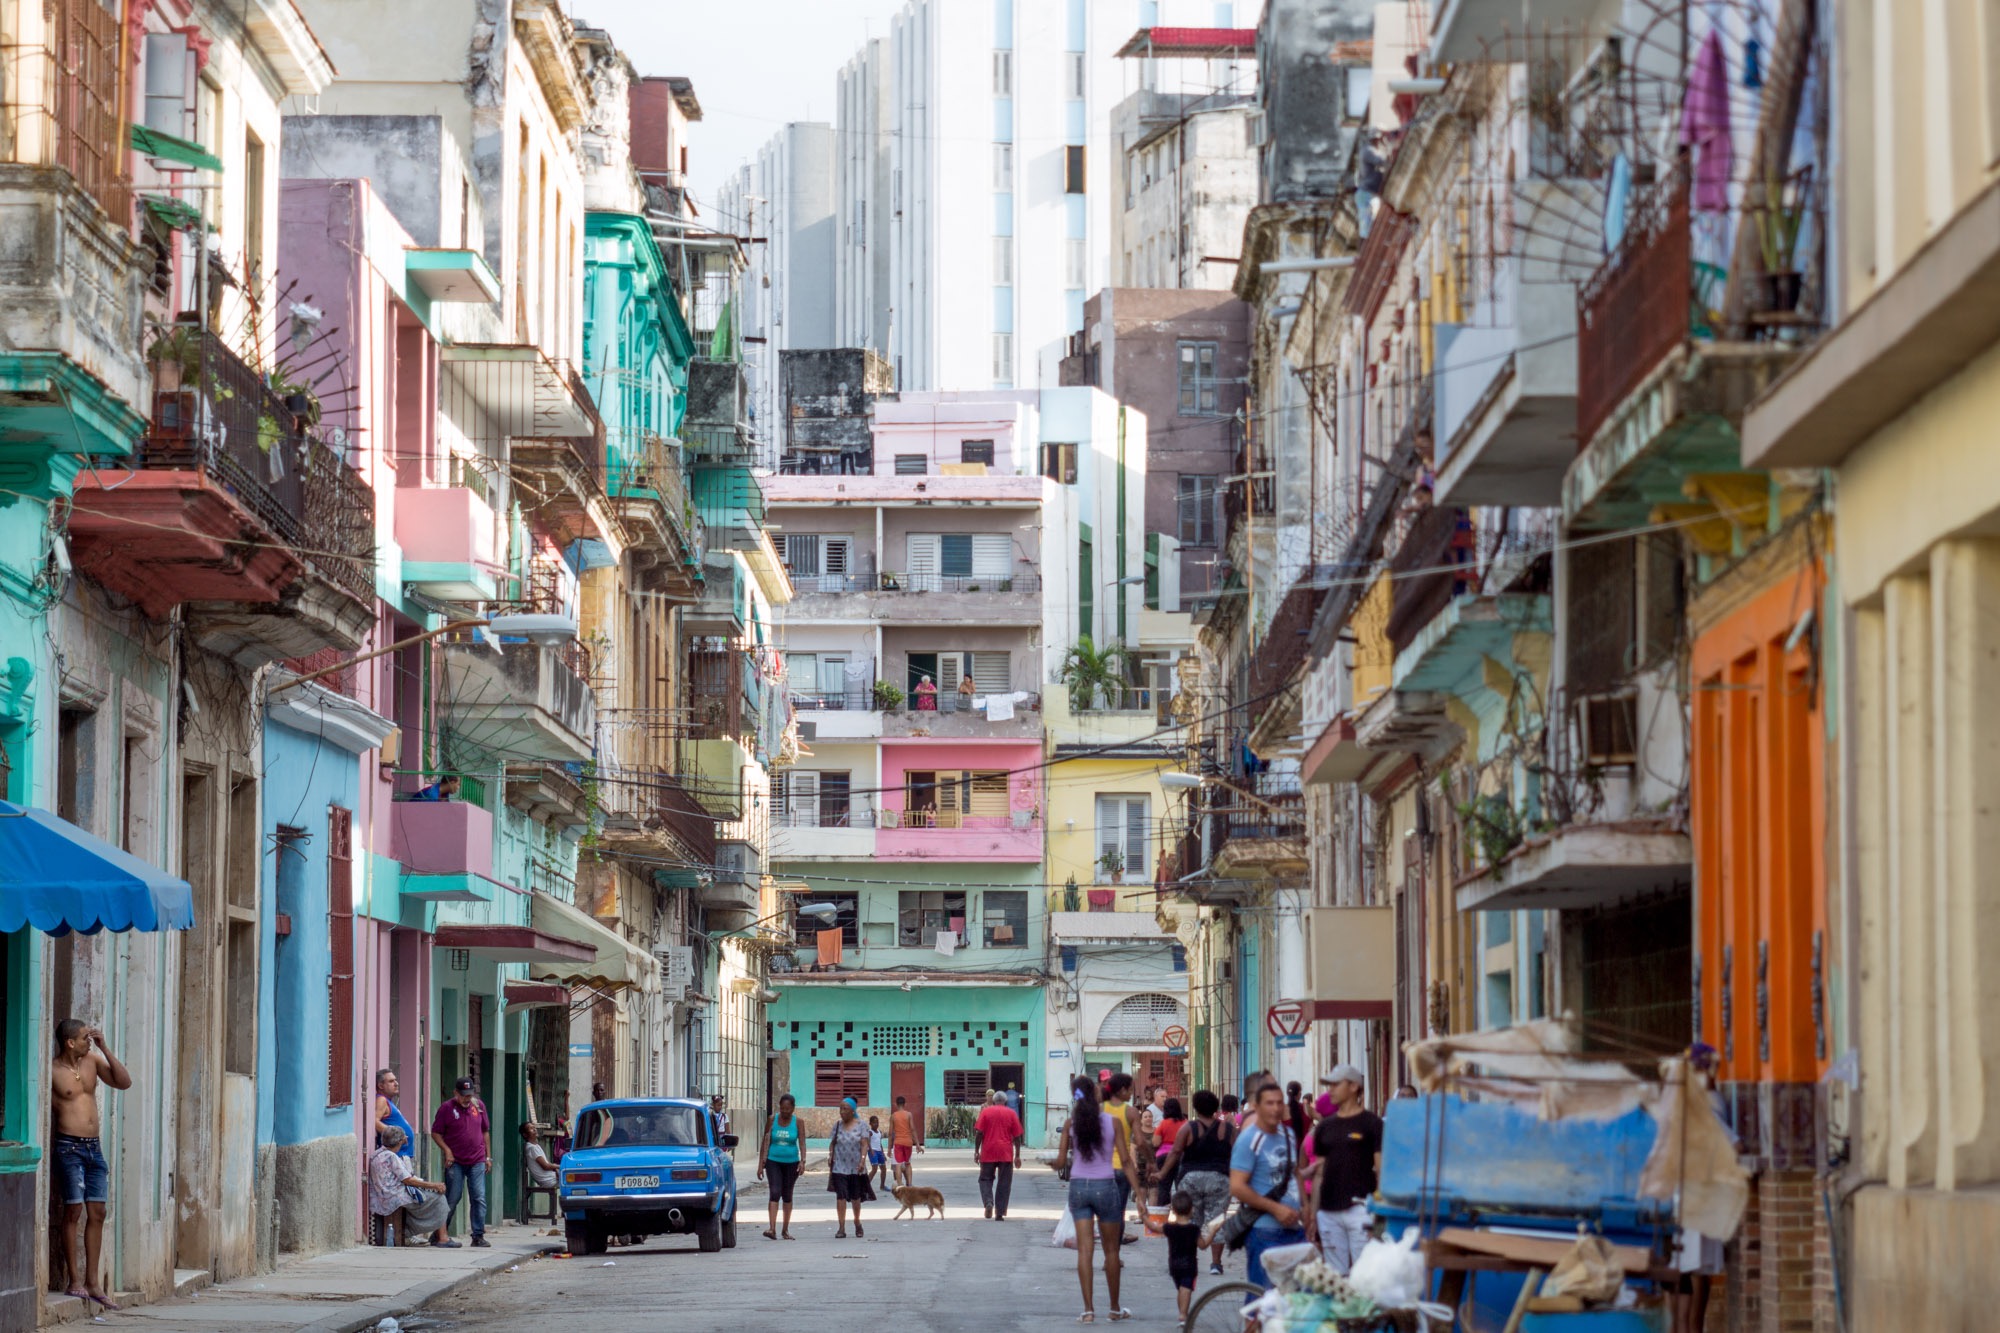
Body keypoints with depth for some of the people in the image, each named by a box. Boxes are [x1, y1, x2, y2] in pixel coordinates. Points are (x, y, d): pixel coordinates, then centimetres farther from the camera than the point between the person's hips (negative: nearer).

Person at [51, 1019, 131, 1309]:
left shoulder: (93, 1060, 9)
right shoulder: (53, 1072, -6)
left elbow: (124, 1082, 4)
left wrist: (104, 1048, -2)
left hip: (94, 1147, 6)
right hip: (69, 1146, -6)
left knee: (97, 1213, 4)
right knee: (73, 1211, -6)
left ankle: (92, 1283, 9)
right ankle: (75, 1281, -1)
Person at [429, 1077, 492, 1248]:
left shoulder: (479, 1105, 9)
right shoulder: (447, 1108, -2)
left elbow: (485, 1131, 16)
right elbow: (436, 1133, 0)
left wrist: (488, 1156, 13)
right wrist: (446, 1150, -12)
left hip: (477, 1161, 3)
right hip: (455, 1162, -3)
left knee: (479, 1198, -3)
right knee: (452, 1200, -1)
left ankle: (478, 1236, 1)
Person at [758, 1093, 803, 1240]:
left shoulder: (797, 1122, 0)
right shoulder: (772, 1120, 0)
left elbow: (802, 1143, -7)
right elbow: (766, 1142, 2)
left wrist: (803, 1160, -22)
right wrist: (761, 1164, 0)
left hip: (791, 1162, 1)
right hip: (773, 1161, -1)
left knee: (787, 1195, 10)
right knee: (775, 1192, -15)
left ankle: (786, 1230, 19)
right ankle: (772, 1228, -24)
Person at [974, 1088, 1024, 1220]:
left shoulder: (985, 1111, 3)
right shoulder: (1011, 1113, 5)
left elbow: (979, 1133, -3)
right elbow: (1017, 1136, 3)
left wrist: (977, 1151, 3)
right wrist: (1017, 1155, 7)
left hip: (988, 1152, 0)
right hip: (1006, 1154, 0)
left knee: (985, 1179, 11)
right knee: (1004, 1183, 6)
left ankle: (988, 1202, -15)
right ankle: (1000, 1213, 3)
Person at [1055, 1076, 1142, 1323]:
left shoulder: (1071, 1123, -1)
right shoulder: (1113, 1121, -5)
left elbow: (1061, 1162, -2)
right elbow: (1126, 1160, -6)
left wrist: (1065, 1163, 22)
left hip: (1078, 1186, 1)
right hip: (1105, 1186, -1)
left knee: (1084, 1249, 1)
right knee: (1111, 1249, 12)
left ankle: (1088, 1310, -6)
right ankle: (1115, 1309, 21)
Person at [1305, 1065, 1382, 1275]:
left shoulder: (1371, 1123, -1)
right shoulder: (1325, 1127, 16)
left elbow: (1381, 1169, -3)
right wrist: (1313, 1213, 12)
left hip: (1360, 1208, -6)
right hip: (1328, 1210, 6)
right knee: (1334, 1275, 7)